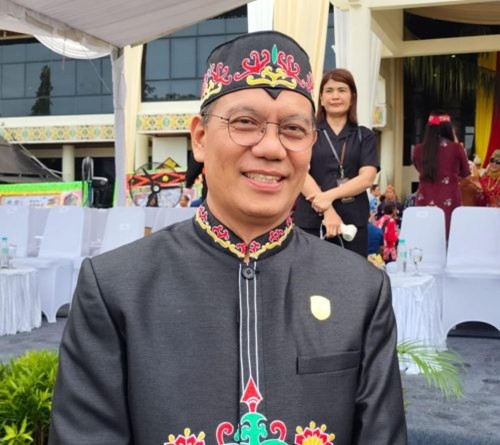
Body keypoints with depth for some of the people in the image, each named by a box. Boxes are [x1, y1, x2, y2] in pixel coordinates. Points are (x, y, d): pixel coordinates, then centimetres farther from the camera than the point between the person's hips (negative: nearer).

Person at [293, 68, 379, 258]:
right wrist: (327, 211, -17)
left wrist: (330, 195, -18)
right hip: (310, 221, -1)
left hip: (353, 222, 1)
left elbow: (367, 177, -2)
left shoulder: (364, 136, 11)